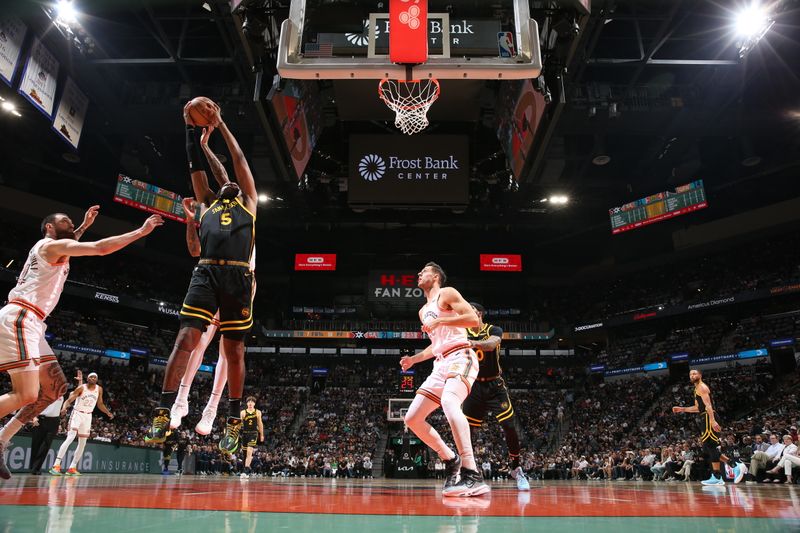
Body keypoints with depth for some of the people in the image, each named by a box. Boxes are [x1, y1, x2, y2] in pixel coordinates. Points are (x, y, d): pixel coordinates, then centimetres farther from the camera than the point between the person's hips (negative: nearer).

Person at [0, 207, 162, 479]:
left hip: (30, 323, 10)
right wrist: (141, 231, -14)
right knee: (26, 395, -17)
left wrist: (83, 227, 44)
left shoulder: (48, 247, 22)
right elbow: (101, 248, -18)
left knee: (56, 387, 8)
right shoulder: (51, 244, -5)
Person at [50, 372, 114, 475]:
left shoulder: (99, 389, 4)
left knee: (82, 443, 5)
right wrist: (64, 408, -35)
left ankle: (72, 468, 14)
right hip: (77, 414, -5)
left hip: (88, 416, 5)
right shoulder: (81, 388, -10)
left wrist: (108, 412, 8)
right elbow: (69, 400, -15)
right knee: (70, 438, -21)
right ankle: (56, 465, -22)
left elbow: (100, 404, 16)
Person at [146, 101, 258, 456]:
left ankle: (234, 421, 11)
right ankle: (163, 413, -7)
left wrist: (220, 125, 29)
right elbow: (195, 166, 27)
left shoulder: (248, 202, 22)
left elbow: (239, 159, 23)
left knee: (234, 350, 2)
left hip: (238, 276, -2)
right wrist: (192, 129, 26)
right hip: (206, 273, 2)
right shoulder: (208, 202, 28)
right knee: (186, 338, -11)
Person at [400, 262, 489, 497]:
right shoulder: (424, 311, 26)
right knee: (412, 418, 2)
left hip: (460, 357, -9)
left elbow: (474, 319, -12)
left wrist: (440, 321, -15)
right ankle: (451, 459, 18)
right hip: (441, 364, 9)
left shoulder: (447, 293, 1)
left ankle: (472, 475, -41)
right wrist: (414, 359, 27)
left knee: (449, 401, -38)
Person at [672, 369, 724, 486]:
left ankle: (717, 477, -13)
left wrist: (712, 421, -30)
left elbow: (708, 405, -21)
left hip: (708, 418, -11)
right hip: (705, 419, 11)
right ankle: (717, 476, 14)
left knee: (711, 446, -12)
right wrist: (682, 409, 28)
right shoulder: (697, 389, 24)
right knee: (707, 447, 11)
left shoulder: (702, 387, -8)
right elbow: (698, 408, 31)